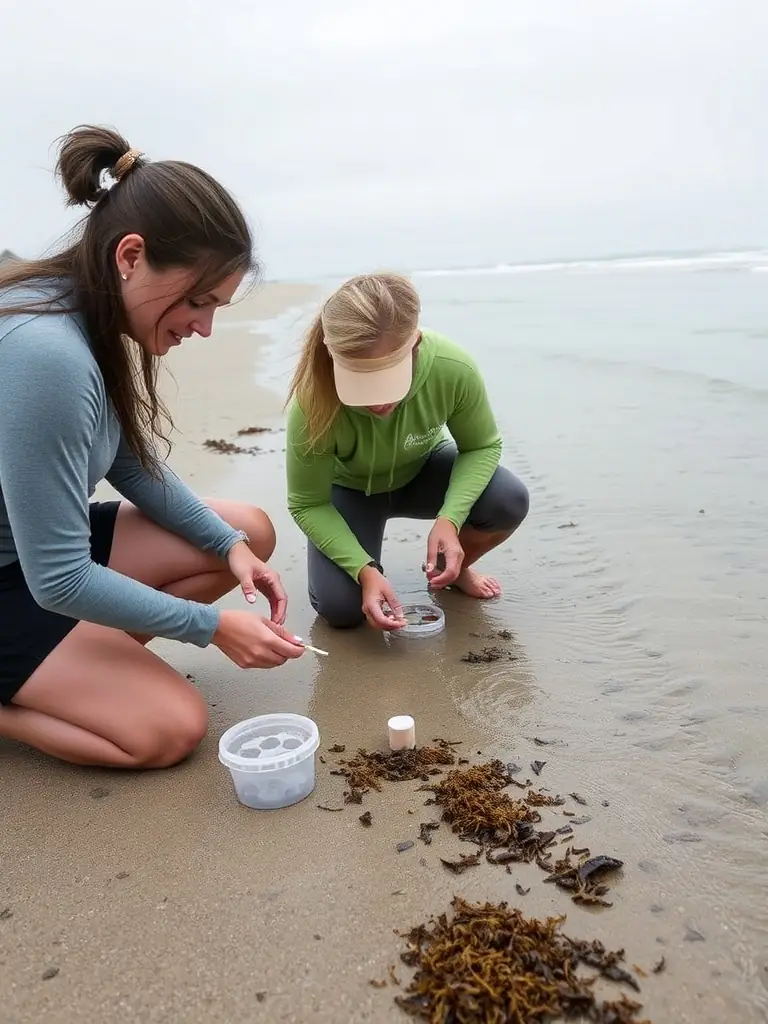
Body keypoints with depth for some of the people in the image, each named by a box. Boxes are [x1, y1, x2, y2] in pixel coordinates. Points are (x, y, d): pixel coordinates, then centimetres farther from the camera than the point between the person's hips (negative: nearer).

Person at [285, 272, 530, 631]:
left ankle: (450, 568, 6)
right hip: (349, 489, -1)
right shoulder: (313, 404, -37)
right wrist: (365, 570, -35)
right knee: (341, 608, -22)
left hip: (422, 471, 2)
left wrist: (449, 519, -33)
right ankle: (373, 564, 15)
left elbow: (483, 447, -16)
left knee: (510, 501, -26)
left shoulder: (454, 369, -34)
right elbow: (307, 505, -23)